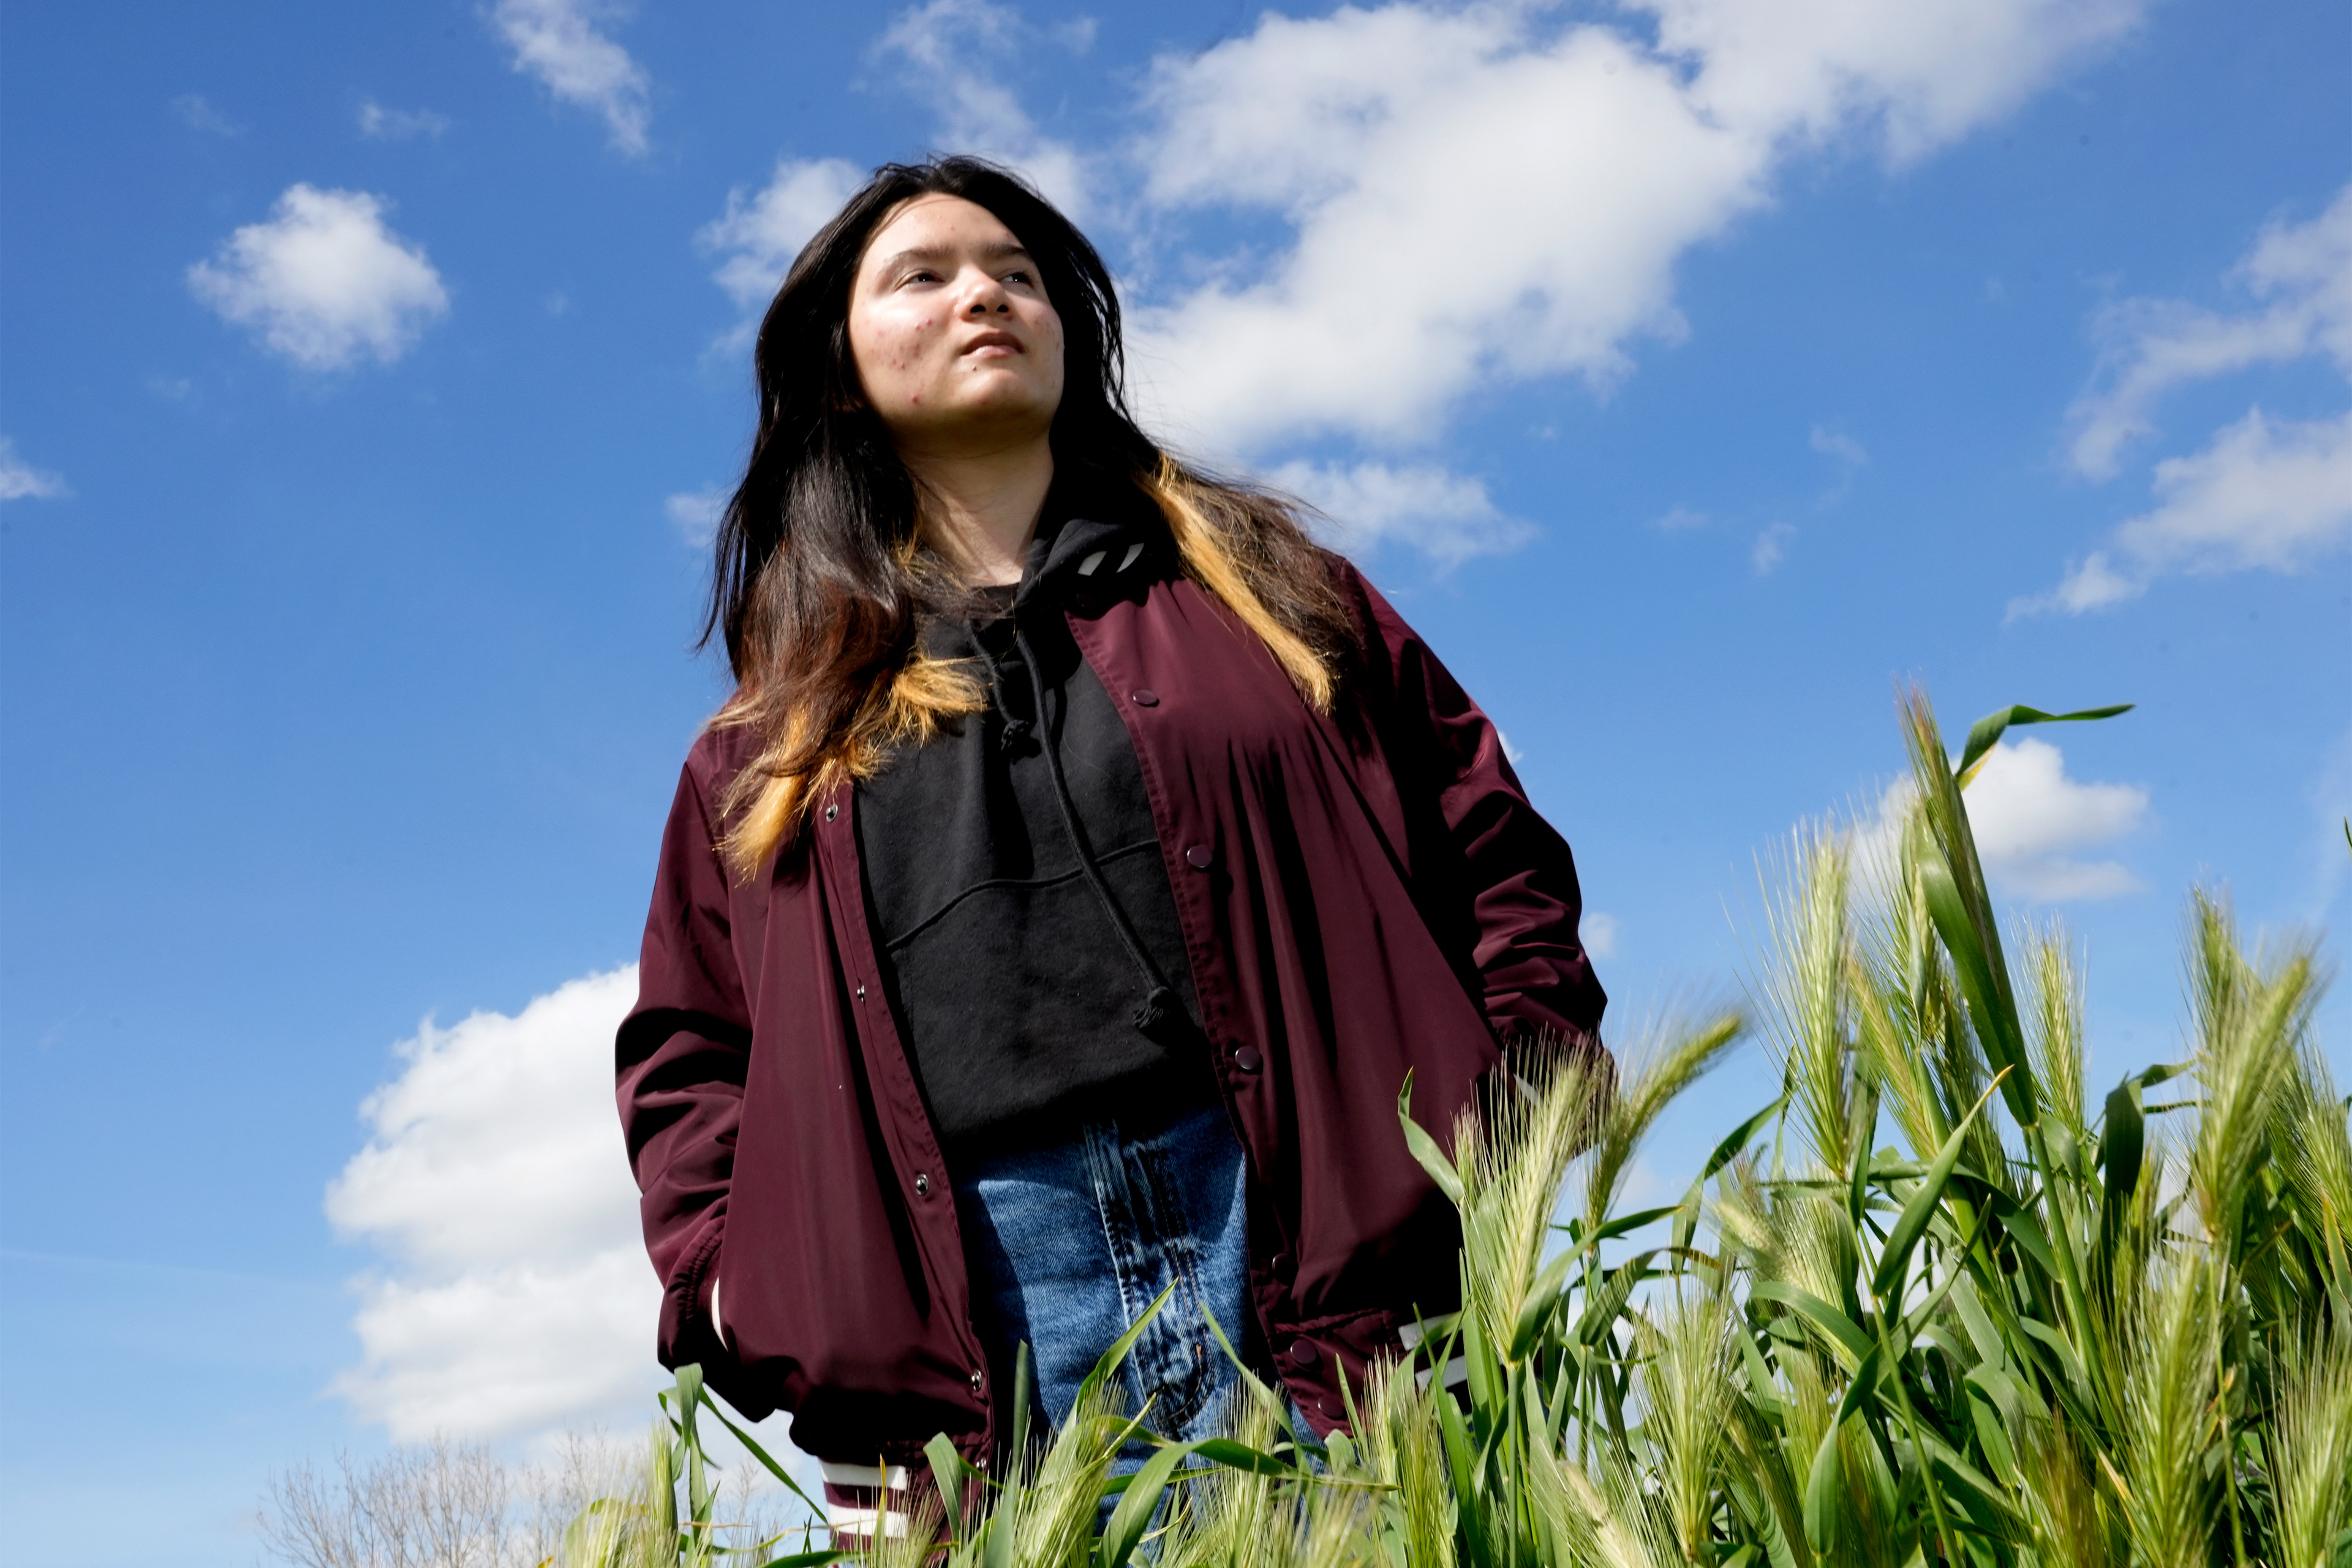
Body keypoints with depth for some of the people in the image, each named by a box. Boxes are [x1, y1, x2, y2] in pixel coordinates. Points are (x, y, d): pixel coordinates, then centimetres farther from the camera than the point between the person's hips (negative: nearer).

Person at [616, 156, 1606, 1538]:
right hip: (970, 1335, 1)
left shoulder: (1252, 580, 18)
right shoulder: (773, 744, 19)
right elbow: (687, 1056, 19)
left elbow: (1489, 849, 14)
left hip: (1321, 1256, 0)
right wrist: (732, 1276, 1)